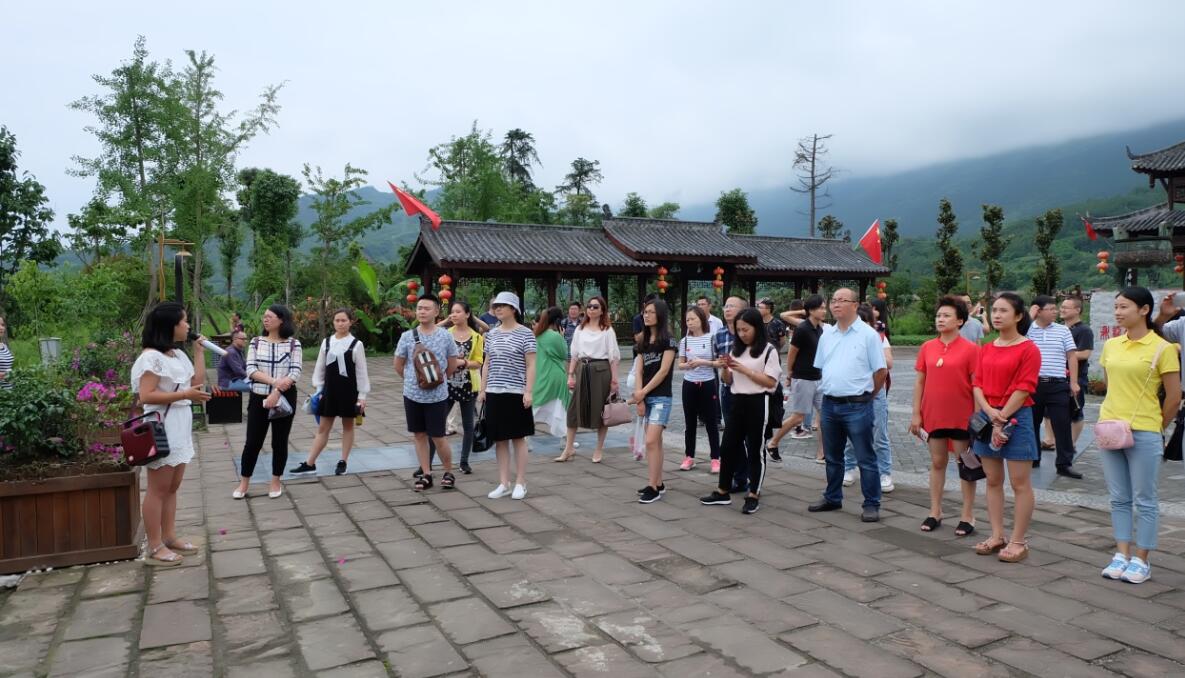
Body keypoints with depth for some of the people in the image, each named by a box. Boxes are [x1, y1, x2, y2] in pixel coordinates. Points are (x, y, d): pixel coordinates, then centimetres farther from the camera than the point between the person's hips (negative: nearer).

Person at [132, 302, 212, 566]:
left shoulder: (178, 354, 13)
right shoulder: (151, 357, -15)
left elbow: (197, 382, 13)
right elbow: (146, 396, -22)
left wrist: (199, 351, 10)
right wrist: (184, 394, -25)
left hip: (180, 427, 9)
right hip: (162, 428, -9)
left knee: (173, 487, 15)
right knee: (158, 489, -2)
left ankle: (169, 537, 24)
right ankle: (155, 548, 5)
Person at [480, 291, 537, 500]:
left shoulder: (525, 334, -5)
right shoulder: (492, 334, 11)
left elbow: (530, 365, -7)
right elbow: (487, 364, 15)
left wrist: (528, 391, -13)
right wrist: (482, 389, 10)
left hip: (516, 393, -5)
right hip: (494, 393, 5)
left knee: (518, 438, 3)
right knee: (499, 439, 8)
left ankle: (520, 483, 12)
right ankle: (503, 483, 16)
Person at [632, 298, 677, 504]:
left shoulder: (668, 341, -7)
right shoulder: (643, 343, 11)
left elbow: (663, 371, -13)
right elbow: (638, 372, 5)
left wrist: (642, 393, -11)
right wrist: (639, 397, -6)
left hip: (661, 397, -6)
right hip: (646, 397, 6)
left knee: (651, 441, -13)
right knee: (656, 441, 10)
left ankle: (653, 487, -8)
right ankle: (658, 484, 16)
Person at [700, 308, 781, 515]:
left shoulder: (769, 350, -7)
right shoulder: (737, 349, 12)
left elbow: (771, 382, -14)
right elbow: (728, 380, 15)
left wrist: (744, 370, -18)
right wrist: (726, 368, -6)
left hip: (758, 403, -6)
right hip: (738, 402, 6)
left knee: (755, 449, 3)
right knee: (728, 446, 9)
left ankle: (753, 495, 13)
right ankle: (722, 492, 19)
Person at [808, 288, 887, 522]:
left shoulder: (868, 334, -6)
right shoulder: (826, 335, 10)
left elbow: (881, 370, -5)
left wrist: (866, 395, 2)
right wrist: (827, 389, 11)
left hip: (856, 406, -6)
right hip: (829, 404, 6)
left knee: (866, 459, 1)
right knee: (832, 457, 16)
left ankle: (872, 505, 10)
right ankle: (832, 498, 29)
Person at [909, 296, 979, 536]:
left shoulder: (970, 349, -8)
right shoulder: (927, 348, 4)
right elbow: (920, 381, 7)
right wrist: (916, 414, 3)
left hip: (962, 417, -4)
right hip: (933, 415, 4)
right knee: (937, 463, 13)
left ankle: (968, 516, 16)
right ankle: (935, 512, 22)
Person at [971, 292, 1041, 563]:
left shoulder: (1028, 348, -7)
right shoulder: (986, 349, 12)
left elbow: (1024, 388, -13)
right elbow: (977, 384, 6)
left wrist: (1002, 419, -14)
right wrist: (991, 414, -10)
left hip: (1016, 418, -6)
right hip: (987, 417, 6)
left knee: (1020, 483, 0)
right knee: (993, 480, 11)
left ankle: (1018, 541, 8)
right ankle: (996, 536, 20)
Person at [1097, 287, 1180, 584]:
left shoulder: (1162, 348, -8)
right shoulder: (1111, 345, 7)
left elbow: (1174, 398, -5)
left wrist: (1153, 428, 3)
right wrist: (1115, 418, 9)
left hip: (1143, 434, -5)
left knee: (1144, 500, 6)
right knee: (1118, 498, 12)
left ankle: (1141, 560, 16)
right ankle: (1121, 554, 22)